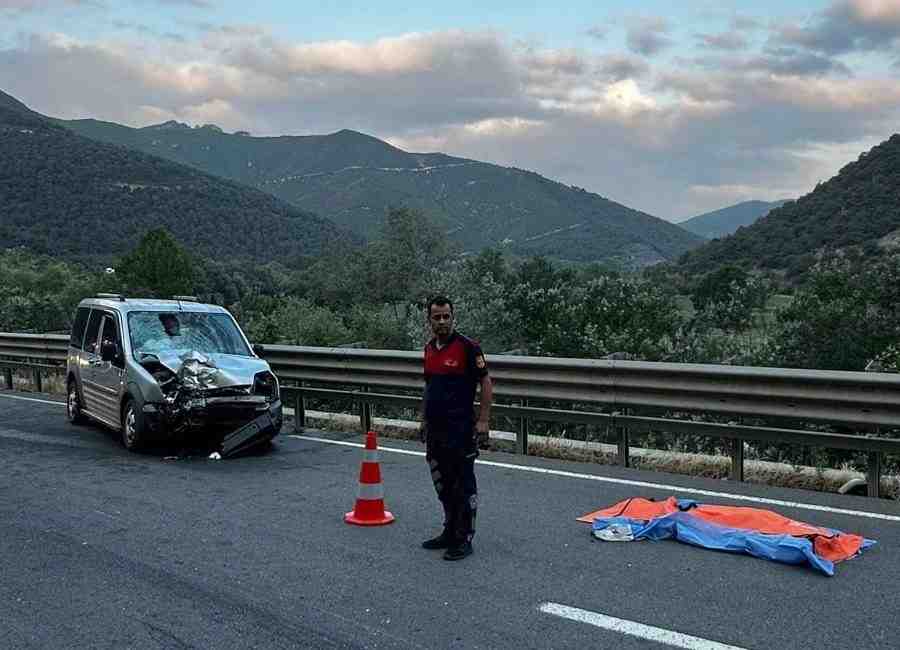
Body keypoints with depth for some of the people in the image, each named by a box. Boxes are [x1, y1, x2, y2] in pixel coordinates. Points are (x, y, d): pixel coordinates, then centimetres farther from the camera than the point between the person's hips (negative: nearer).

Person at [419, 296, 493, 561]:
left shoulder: (467, 347, -11)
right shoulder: (429, 349, 11)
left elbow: (486, 383, -11)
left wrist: (483, 420, -17)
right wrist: (424, 419, 18)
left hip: (461, 429, -8)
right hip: (435, 429, 8)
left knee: (463, 485, 0)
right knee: (443, 485, 15)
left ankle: (464, 539, 7)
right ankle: (450, 532, 27)